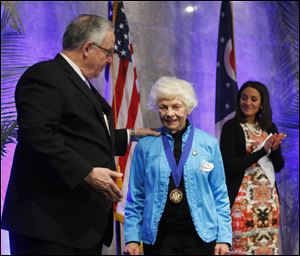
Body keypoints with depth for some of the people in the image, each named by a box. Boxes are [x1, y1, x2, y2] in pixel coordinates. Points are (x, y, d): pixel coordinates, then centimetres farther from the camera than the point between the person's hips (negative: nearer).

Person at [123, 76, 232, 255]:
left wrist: (224, 237, -3)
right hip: (158, 236, 0)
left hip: (201, 235, 0)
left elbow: (220, 195, 2)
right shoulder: (145, 146, 0)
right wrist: (132, 237, -2)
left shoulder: (209, 143, 1)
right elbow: (136, 196, 3)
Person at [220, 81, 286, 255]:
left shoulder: (270, 128, 10)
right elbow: (228, 166, -14)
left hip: (269, 198, 5)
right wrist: (263, 150, -18)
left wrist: (275, 149, -10)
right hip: (243, 199, -5)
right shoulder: (231, 127, -6)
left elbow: (278, 166, 11)